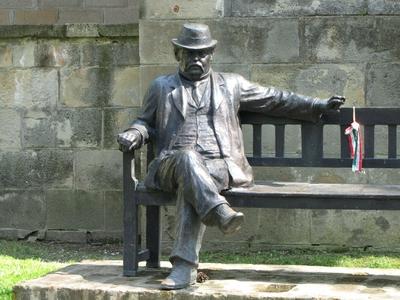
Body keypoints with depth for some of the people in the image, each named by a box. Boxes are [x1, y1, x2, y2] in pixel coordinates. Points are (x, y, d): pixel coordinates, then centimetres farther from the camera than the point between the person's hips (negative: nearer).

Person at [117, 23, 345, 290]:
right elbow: (146, 122, 29)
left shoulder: (231, 85, 23)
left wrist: (320, 106, 20)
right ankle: (221, 213, -55)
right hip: (173, 165, 1)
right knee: (187, 158, -37)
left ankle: (185, 265, -42)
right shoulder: (161, 87, 24)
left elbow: (276, 100, 26)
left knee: (190, 184, -35)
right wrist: (134, 134, 4)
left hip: (221, 165, -1)